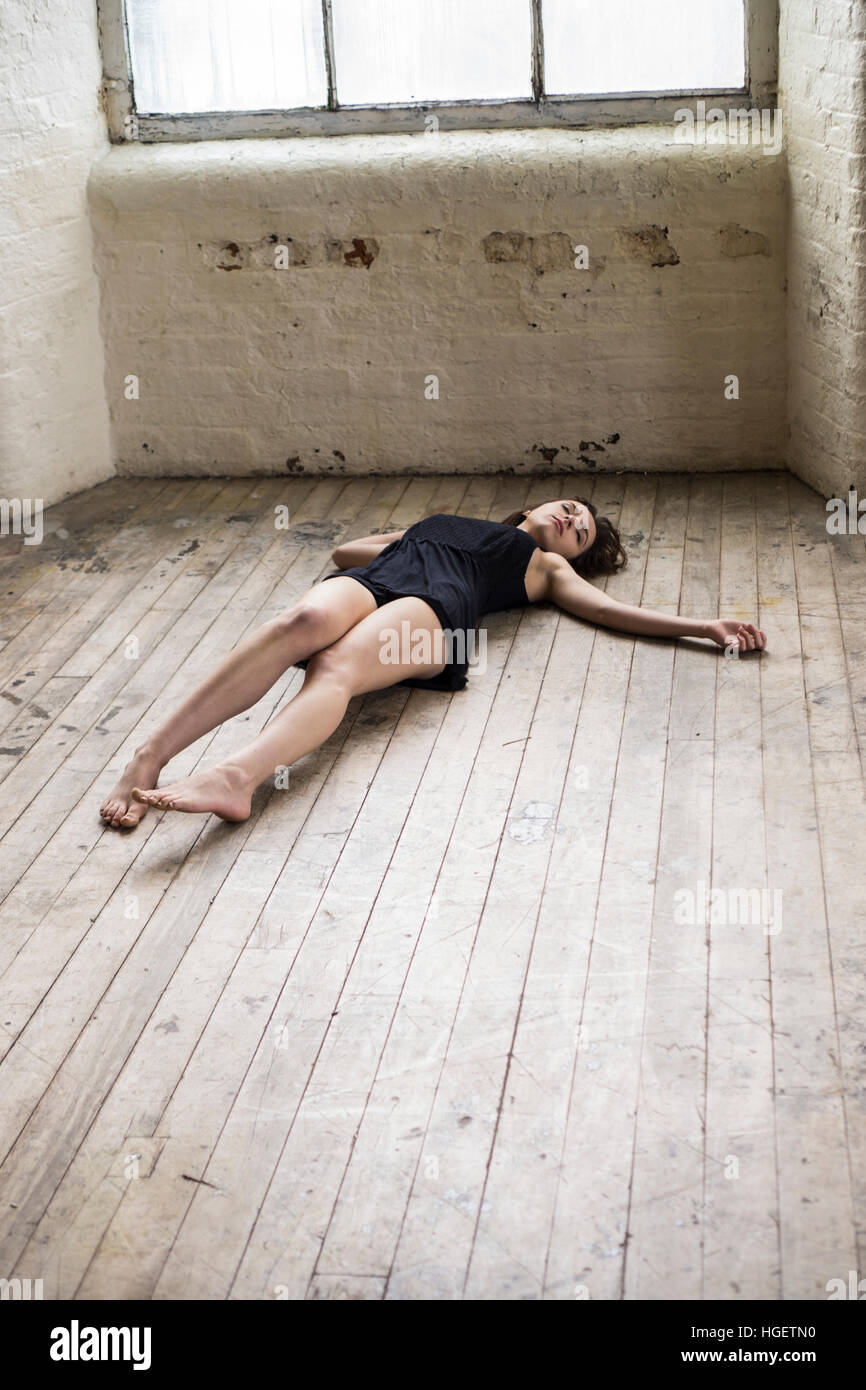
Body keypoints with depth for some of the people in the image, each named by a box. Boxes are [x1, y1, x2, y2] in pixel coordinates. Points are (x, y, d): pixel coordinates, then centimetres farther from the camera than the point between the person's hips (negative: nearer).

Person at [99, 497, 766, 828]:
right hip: (373, 578, 2)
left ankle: (238, 776, -62)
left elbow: (607, 607, 21)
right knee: (305, 622, -35)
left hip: (436, 605, -2)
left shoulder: (547, 566, 37)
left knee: (338, 666, -36)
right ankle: (150, 755, -48)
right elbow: (347, 549, 43)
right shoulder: (446, 523, 43)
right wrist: (404, 546, 33)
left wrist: (705, 626, 13)